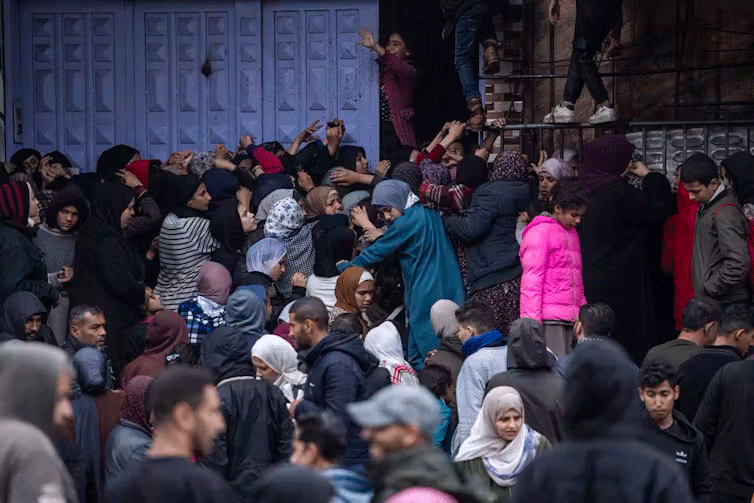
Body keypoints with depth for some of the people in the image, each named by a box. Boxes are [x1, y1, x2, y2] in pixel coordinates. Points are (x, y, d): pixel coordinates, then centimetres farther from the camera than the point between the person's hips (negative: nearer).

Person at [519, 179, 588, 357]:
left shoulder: (571, 234, 21)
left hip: (570, 319, 8)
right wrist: (533, 320, -16)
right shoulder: (539, 233, -4)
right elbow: (531, 280, -10)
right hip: (549, 318, -8)